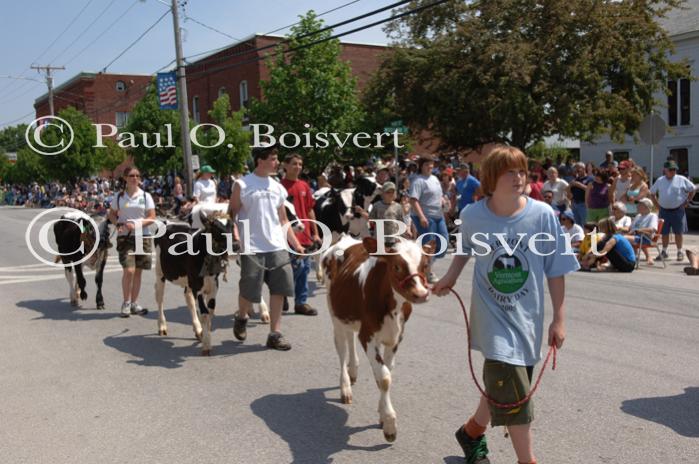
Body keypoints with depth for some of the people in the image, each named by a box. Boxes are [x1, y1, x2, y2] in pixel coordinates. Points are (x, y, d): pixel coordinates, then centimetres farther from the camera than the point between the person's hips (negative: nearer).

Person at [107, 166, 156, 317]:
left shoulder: (145, 196, 3)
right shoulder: (119, 196, 5)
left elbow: (152, 218, 0)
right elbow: (111, 214, 14)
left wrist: (136, 224, -15)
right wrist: (118, 224, -7)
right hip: (124, 237, -1)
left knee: (138, 272, 5)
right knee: (129, 270, -13)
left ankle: (134, 303, 17)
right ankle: (126, 303, 2)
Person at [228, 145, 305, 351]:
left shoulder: (278, 187, 12)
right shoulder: (242, 185, -2)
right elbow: (231, 213, 0)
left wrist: (296, 244, 13)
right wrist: (234, 233, -18)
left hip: (277, 247, 5)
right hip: (252, 248, -4)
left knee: (279, 289, 1)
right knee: (249, 290, 0)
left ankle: (275, 334, 9)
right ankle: (241, 317, 32)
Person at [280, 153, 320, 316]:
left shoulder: (304, 186, 12)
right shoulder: (281, 186, -6)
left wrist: (315, 233, 15)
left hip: (305, 235, 6)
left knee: (305, 268, 9)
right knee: (298, 265, -11)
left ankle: (301, 302, 17)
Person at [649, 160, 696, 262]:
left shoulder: (682, 180, 0)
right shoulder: (660, 181, 7)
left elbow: (692, 190, 6)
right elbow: (652, 193, 17)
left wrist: (686, 202, 0)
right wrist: (657, 204, 7)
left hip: (678, 210, -2)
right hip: (664, 211, 2)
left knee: (678, 232, 3)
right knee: (664, 232, 8)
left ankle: (680, 252, 14)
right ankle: (664, 252, 20)